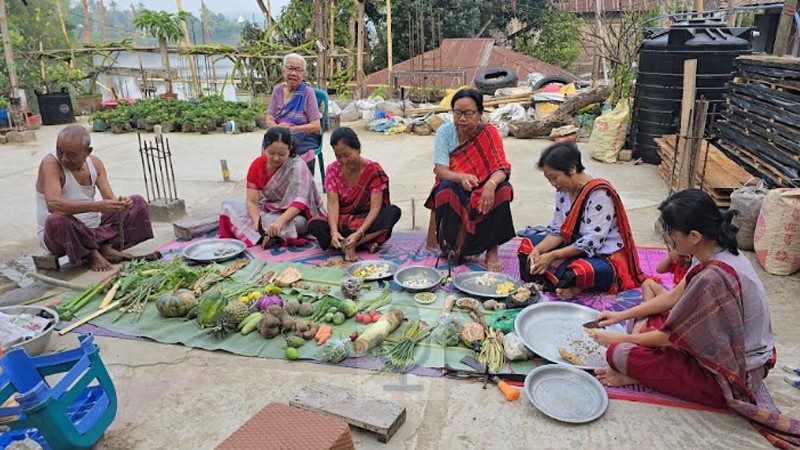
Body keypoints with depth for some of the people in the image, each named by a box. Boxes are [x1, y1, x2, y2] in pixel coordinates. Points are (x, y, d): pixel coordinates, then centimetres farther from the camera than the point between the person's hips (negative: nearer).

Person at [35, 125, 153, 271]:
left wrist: (121, 203, -32)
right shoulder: (50, 163, -19)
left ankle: (106, 247, -16)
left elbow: (110, 199, -7)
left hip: (93, 229, 6)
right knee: (57, 220, -40)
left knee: (138, 203, 1)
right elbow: (52, 204, -35)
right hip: (59, 234, -6)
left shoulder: (95, 163, -1)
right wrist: (96, 206, -46)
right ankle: (90, 254, -11)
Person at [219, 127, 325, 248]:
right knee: (229, 206, -10)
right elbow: (252, 201, -12)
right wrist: (257, 221, -33)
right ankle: (268, 234, -21)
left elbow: (300, 201, -31)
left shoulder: (297, 166, -20)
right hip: (267, 211, 6)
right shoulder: (257, 165, -7)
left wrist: (280, 221, -45)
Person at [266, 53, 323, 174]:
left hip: (304, 137, -3)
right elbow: (269, 119, 9)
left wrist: (292, 128, -18)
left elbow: (316, 126, -9)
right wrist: (278, 127, -14)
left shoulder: (307, 92, -5)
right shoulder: (278, 90, 9)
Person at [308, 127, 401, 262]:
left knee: (394, 211, -31)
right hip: (341, 222, 1)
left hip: (367, 221, -1)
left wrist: (359, 233, -35)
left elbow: (375, 208, -20)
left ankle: (350, 245, -27)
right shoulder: (333, 169, -5)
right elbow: (333, 204, -13)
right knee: (314, 225, -27)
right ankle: (365, 243, -28)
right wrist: (334, 232, -31)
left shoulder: (374, 170, -13)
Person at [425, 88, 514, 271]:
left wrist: (491, 184, -42)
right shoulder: (444, 132, -10)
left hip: (483, 189, 1)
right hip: (454, 189, 0)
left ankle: (492, 249, -19)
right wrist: (462, 177, -40)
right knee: (446, 188, -34)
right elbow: (441, 171, -17)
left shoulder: (489, 132, -10)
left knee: (503, 189, -29)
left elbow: (501, 168, -18)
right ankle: (451, 247, -19)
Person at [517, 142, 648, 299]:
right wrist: (538, 250, -16)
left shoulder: (599, 194, -23)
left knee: (580, 271, -41)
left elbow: (591, 242, -26)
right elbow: (557, 230, 2)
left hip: (606, 256, -9)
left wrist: (553, 255, -28)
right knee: (528, 245, 1)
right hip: (576, 247, 9)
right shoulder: (563, 190, 1)